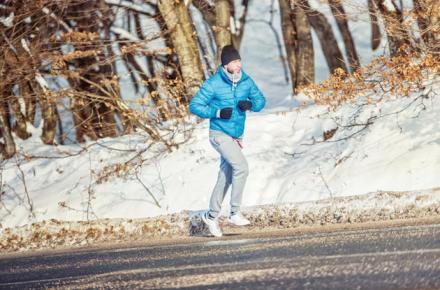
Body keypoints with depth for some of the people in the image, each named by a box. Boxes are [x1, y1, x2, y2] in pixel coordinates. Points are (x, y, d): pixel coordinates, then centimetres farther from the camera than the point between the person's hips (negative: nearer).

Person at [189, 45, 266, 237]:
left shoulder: (246, 81, 0)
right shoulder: (213, 84, -14)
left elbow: (260, 101, 8)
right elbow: (194, 106, -11)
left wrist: (250, 104, -14)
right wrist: (217, 113, -22)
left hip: (236, 135, 6)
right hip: (220, 134, -6)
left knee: (226, 177, 12)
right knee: (241, 167, -21)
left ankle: (211, 216, 27)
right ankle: (235, 213, -14)